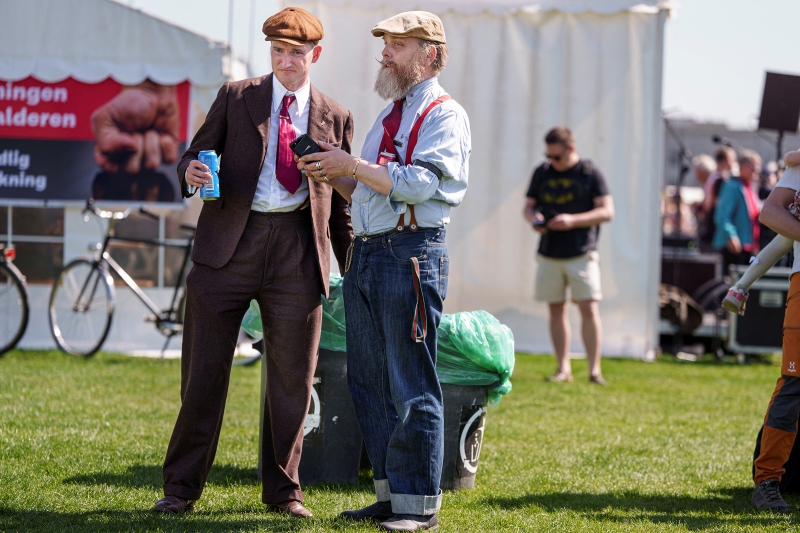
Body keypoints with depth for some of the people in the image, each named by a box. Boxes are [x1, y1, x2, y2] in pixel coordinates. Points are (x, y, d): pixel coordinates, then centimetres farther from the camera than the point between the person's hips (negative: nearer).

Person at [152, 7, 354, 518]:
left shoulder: (335, 118, 11)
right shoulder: (235, 97, 7)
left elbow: (339, 203, 16)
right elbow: (196, 154, 10)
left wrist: (354, 268, 12)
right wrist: (192, 173, -14)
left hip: (297, 250, 1)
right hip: (230, 243, -1)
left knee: (293, 377, 5)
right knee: (204, 370, 1)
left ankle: (284, 489, 18)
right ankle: (182, 487, 10)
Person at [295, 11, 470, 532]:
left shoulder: (445, 115, -5)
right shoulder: (389, 115, 21)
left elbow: (420, 183, -19)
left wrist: (351, 166, -14)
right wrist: (333, 175, 7)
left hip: (411, 254, -9)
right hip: (365, 252, 9)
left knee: (411, 386, -6)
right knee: (369, 382, 10)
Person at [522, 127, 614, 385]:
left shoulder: (590, 173, -1)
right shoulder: (542, 173, 11)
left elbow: (607, 211, -5)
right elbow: (528, 206, 17)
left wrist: (573, 220, -17)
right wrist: (533, 218, -8)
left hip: (581, 254, -4)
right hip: (549, 254, 4)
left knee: (589, 308, -10)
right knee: (556, 309, 5)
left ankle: (594, 369, -7)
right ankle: (563, 368, 11)